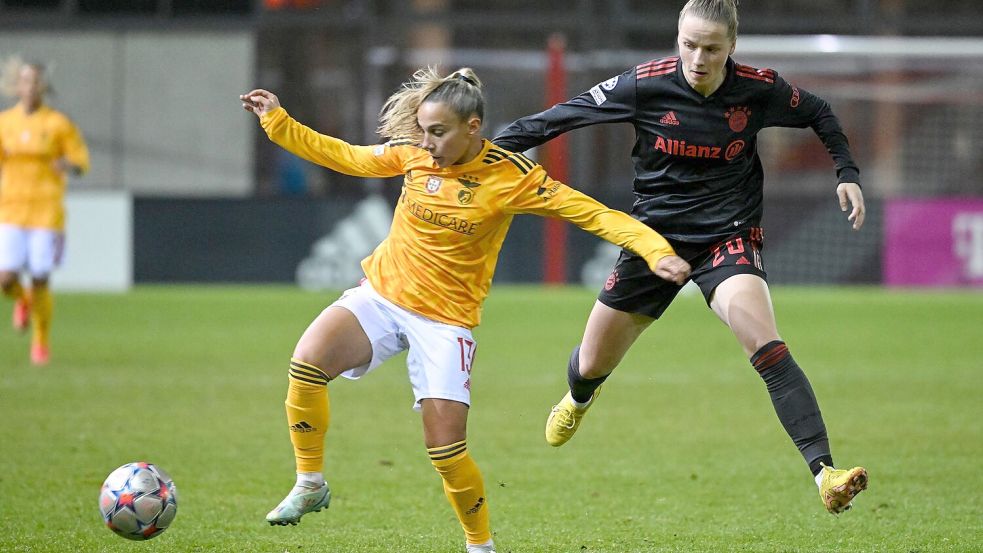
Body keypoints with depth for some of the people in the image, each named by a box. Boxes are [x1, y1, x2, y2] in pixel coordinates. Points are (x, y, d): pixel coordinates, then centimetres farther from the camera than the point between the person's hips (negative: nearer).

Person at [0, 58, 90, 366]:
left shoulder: (59, 124, -4)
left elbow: (81, 162, -3)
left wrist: (69, 165, -25)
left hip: (47, 210, -2)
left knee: (40, 283, -3)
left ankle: (41, 344, 19)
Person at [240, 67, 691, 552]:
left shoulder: (512, 176, -13)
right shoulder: (414, 154, -3)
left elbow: (593, 214, -12)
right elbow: (345, 157, 14)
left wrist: (657, 252, -23)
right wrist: (276, 120, 10)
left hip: (446, 318, -3)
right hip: (380, 295, 3)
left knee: (446, 449, -8)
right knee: (308, 361, -25)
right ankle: (310, 484, -7)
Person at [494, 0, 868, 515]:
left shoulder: (759, 89, -11)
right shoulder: (645, 84, -13)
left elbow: (818, 114, 10)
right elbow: (565, 115, -5)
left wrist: (847, 174, 2)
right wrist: (492, 146, -8)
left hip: (728, 239, -2)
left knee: (767, 347, -28)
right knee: (591, 365, 12)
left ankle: (824, 472, -32)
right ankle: (577, 400, 53)